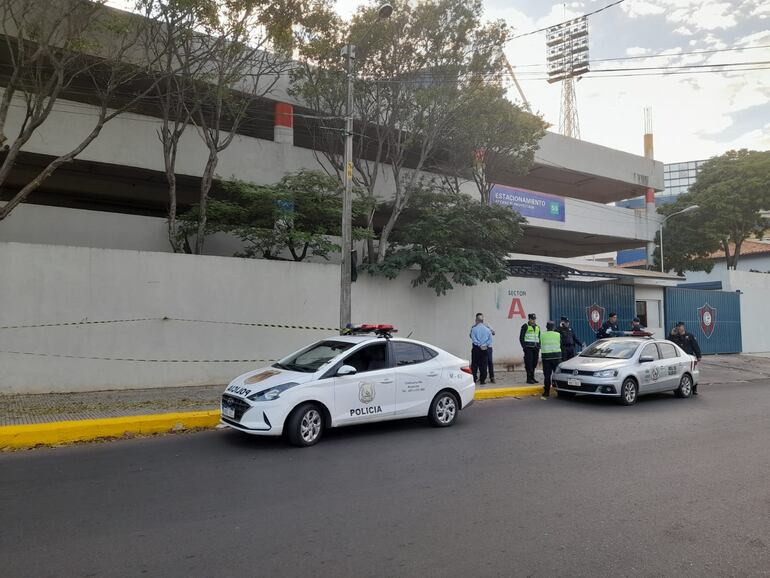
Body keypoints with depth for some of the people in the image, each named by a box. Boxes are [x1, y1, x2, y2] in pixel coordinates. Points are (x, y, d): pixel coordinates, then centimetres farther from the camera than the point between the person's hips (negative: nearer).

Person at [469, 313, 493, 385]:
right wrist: (485, 345, -4)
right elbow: (490, 339, 0)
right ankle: (483, 380, 8)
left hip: (476, 349, -2)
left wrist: (479, 345, -10)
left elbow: (473, 338, -12)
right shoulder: (487, 329, 3)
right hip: (485, 349, 2)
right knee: (483, 365, 7)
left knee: (474, 364, 5)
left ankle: (474, 379, 4)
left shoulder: (474, 328, -6)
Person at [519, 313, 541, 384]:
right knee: (529, 363, -9)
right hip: (528, 348, -6)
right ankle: (529, 378, -5)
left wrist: (539, 346, 13)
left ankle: (532, 377, 17)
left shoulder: (537, 327, 16)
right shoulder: (525, 326, -3)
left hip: (535, 348, 6)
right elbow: (521, 337, -4)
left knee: (534, 363, 8)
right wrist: (524, 346, -10)